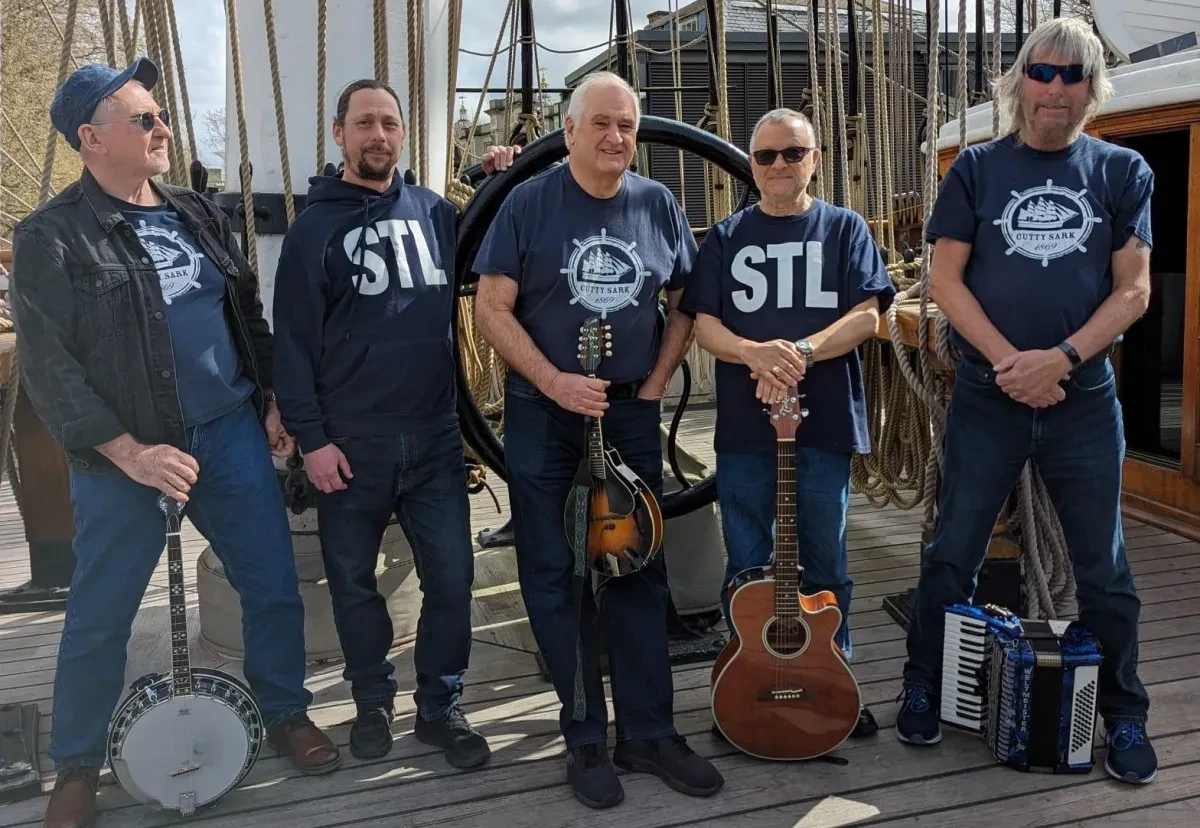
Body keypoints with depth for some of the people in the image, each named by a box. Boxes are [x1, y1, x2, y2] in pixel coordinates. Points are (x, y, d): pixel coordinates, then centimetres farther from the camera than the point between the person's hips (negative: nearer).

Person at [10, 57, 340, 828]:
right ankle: (77, 765, 27)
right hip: (125, 454, -4)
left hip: (232, 434, 5)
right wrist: (128, 452, -18)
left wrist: (273, 402, 8)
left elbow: (249, 315, 16)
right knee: (99, 619, 7)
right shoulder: (52, 236, -8)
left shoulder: (198, 214, 9)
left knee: (274, 585, 9)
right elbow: (47, 366, -13)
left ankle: (286, 712, 31)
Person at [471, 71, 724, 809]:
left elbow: (685, 305, 10)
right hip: (545, 416, -2)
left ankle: (649, 733, 21)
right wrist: (555, 382, -18)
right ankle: (586, 740, 18)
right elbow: (493, 310, -7)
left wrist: (655, 385, -2)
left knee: (641, 571, 7)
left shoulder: (658, 204, 3)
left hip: (632, 413, 3)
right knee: (556, 577, 3)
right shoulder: (529, 203, -5)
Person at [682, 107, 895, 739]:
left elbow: (867, 316, -3)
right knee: (746, 567, 9)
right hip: (743, 425, 1)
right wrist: (756, 353, -19)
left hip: (826, 420, 0)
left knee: (826, 563, 10)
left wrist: (800, 351, -19)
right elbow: (704, 326, 2)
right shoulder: (726, 238, 9)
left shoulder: (845, 229, 7)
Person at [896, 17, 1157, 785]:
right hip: (986, 398, 0)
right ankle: (925, 689, 24)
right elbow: (946, 280, -2)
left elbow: (1133, 290, -1)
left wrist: (1061, 358, -15)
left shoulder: (1123, 172, 5)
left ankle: (1125, 715, 25)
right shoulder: (977, 168, 3)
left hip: (1086, 402, 1)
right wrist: (1008, 360, -14)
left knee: (1104, 568, 9)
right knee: (952, 554, 7)